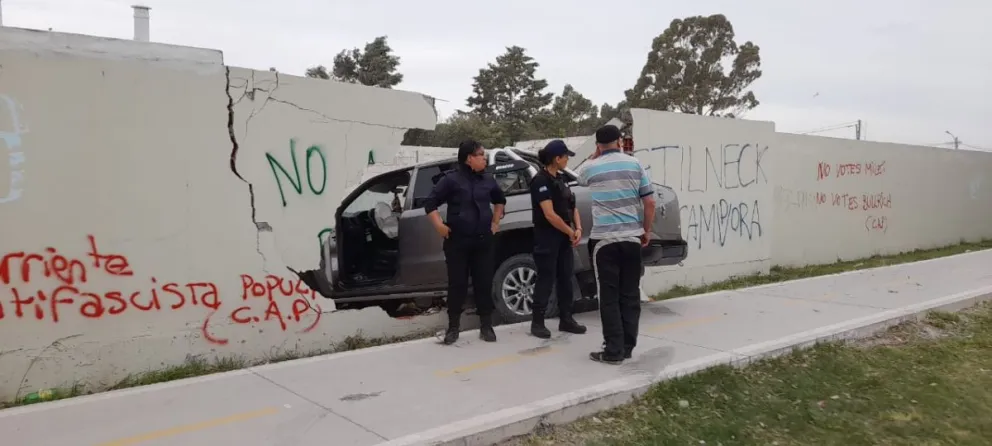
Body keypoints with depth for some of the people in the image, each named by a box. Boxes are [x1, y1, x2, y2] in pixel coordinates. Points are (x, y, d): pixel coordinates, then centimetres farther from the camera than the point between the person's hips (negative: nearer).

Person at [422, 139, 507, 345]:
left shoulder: (487, 179, 7)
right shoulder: (451, 179, -8)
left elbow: (500, 200, 26)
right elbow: (430, 203, -6)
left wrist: (495, 222, 18)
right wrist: (439, 226, -14)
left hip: (483, 240, 4)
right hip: (457, 240, -4)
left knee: (484, 283, 6)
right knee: (457, 284, 2)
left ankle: (486, 326, 16)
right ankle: (453, 327, 13)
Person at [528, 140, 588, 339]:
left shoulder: (560, 179, 12)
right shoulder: (540, 181, -15)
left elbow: (572, 206, 14)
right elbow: (550, 214, -21)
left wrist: (578, 229, -2)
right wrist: (570, 232, -12)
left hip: (564, 238, 8)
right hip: (547, 238, -8)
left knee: (566, 279, 11)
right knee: (546, 280, -3)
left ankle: (566, 319, 20)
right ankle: (537, 322, 6)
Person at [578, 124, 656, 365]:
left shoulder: (591, 168, -1)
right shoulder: (635, 164, 3)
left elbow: (582, 177, 25)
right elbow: (649, 202, 3)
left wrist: (596, 155, 24)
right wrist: (646, 231, 14)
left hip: (604, 239, -2)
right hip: (632, 238, 3)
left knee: (609, 296, 2)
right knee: (630, 294, 11)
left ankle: (614, 350, 3)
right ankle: (628, 347, 18)